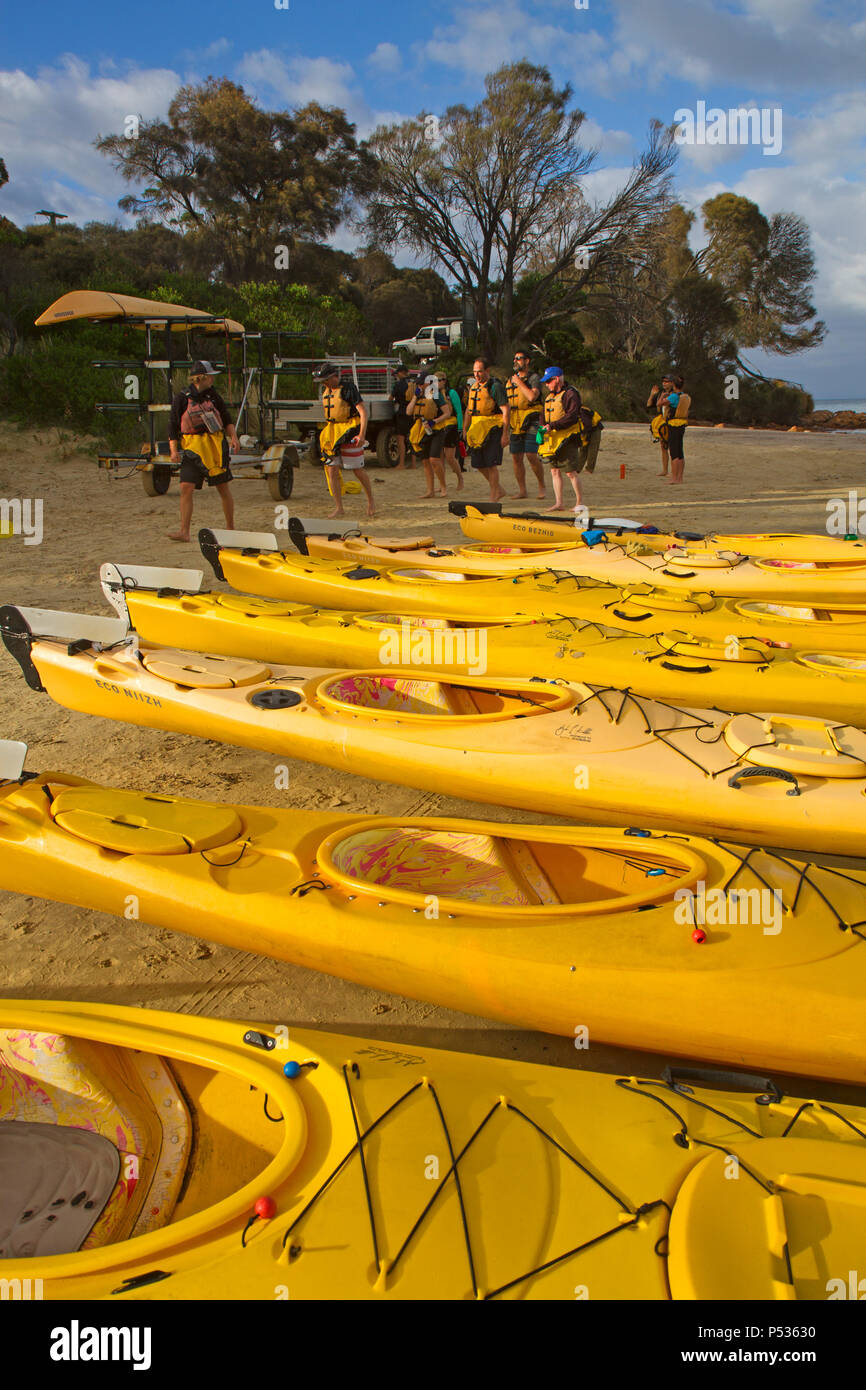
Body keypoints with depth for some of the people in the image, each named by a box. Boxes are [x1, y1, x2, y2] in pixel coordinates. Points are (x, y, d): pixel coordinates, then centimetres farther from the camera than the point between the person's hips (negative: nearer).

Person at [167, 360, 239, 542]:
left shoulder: (213, 395, 7)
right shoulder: (181, 398, -1)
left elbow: (226, 419, 14)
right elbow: (173, 425, 1)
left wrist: (233, 437, -3)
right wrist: (173, 450, -8)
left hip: (216, 446, 2)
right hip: (192, 448, -2)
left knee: (223, 488, 5)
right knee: (186, 487, -12)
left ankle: (231, 529, 18)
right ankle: (184, 531, -11)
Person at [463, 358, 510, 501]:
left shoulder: (495, 386, -9)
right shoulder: (473, 387, 15)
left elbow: (506, 410, -13)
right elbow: (468, 410, 22)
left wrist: (505, 434, -18)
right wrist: (465, 431, 17)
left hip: (493, 429, -8)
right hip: (477, 430, 8)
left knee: (490, 464, -8)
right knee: (478, 464, 7)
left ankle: (493, 498, 1)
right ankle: (498, 490, 24)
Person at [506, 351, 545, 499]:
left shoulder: (534, 378, -3)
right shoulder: (510, 380, 15)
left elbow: (532, 396, -22)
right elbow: (505, 403, 21)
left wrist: (519, 382, -12)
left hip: (531, 424, -6)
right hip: (515, 425, 6)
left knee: (532, 456, -13)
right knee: (516, 458, 2)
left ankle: (541, 487, 4)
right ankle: (522, 490, 12)